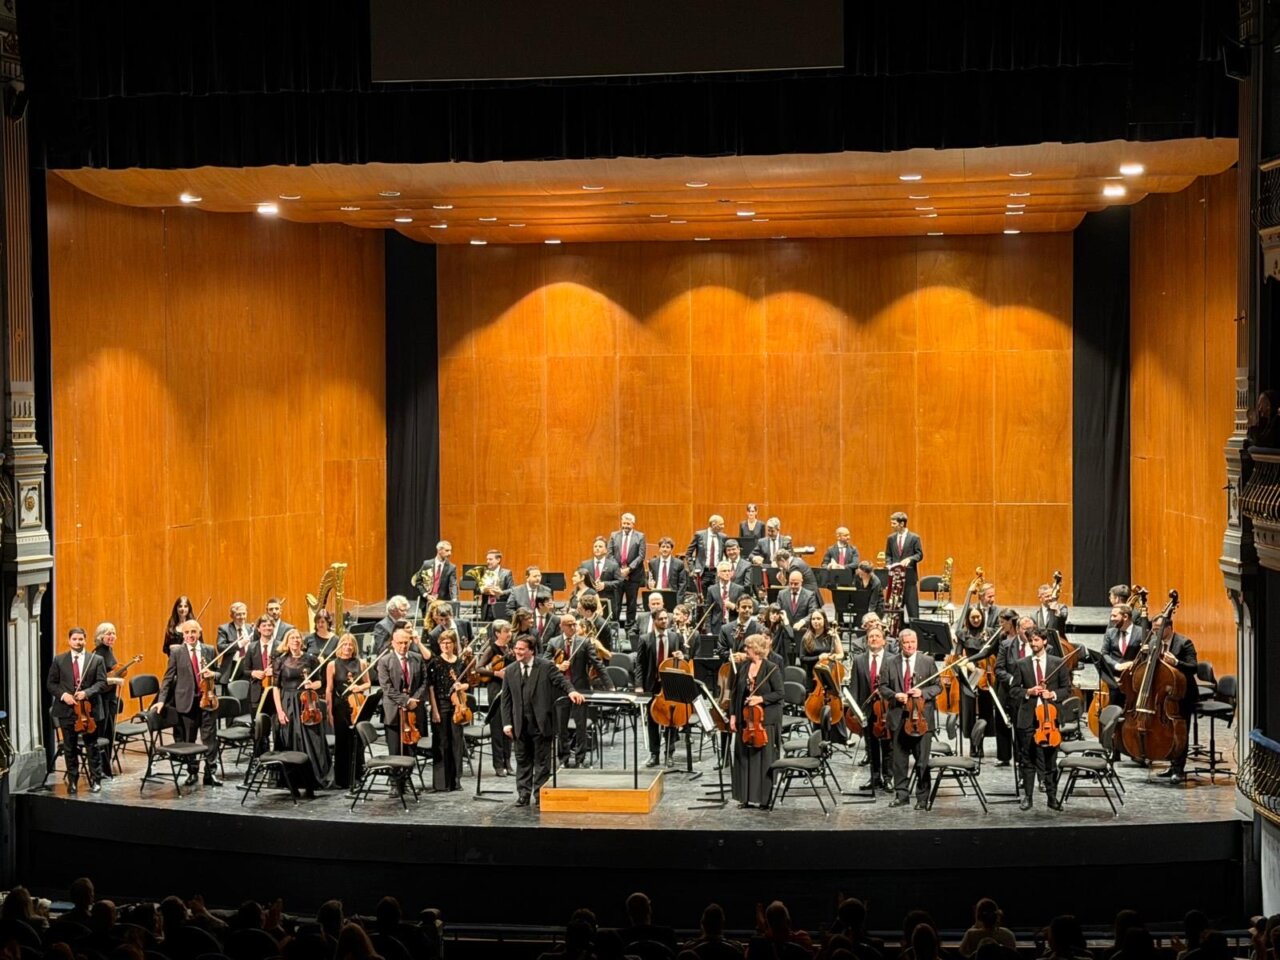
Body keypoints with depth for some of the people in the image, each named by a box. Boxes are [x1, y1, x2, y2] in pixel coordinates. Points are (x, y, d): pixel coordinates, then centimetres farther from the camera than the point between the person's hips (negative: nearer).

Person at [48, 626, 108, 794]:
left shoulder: (96, 660, 2)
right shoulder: (59, 660, 5)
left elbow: (102, 683, -4)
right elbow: (50, 683, 5)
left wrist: (87, 693, -19)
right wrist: (63, 695, -12)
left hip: (89, 709, -1)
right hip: (66, 710, 1)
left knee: (92, 747, 4)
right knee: (70, 748, 8)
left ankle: (94, 780, 11)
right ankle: (72, 781, 16)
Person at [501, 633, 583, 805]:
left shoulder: (546, 666, -1)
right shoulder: (510, 671, 7)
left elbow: (560, 680, -10)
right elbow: (506, 700, 7)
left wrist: (570, 691, -33)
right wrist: (507, 723, 0)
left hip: (541, 723, -3)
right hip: (520, 725, 3)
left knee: (542, 761, 3)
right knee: (522, 761, 8)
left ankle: (540, 795, 10)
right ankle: (523, 795, 15)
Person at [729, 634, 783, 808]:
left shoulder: (771, 668, -8)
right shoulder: (742, 666, 6)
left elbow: (779, 694, -8)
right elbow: (735, 692, 10)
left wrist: (761, 699, -21)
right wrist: (733, 715, 4)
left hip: (766, 720, -5)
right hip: (744, 718, 5)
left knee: (764, 758, 0)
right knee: (743, 757, 6)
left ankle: (764, 798, 7)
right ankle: (746, 796, 15)